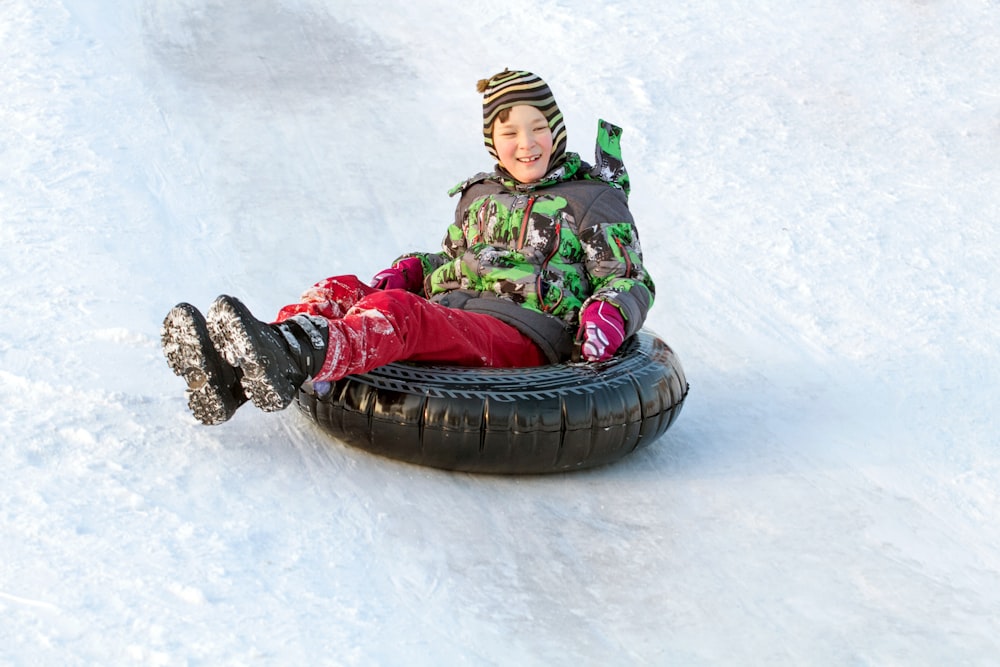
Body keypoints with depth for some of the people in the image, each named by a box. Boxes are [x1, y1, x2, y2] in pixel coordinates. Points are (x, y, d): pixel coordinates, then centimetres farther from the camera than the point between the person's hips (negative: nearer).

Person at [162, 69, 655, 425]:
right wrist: (407, 273, 13)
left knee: (396, 312, -35)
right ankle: (236, 377, -43)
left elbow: (633, 282, 7)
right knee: (341, 291, -17)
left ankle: (299, 356, -67)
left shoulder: (593, 198, 10)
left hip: (523, 332, -7)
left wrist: (610, 314, -16)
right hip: (449, 312, 7)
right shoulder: (479, 194, 27)